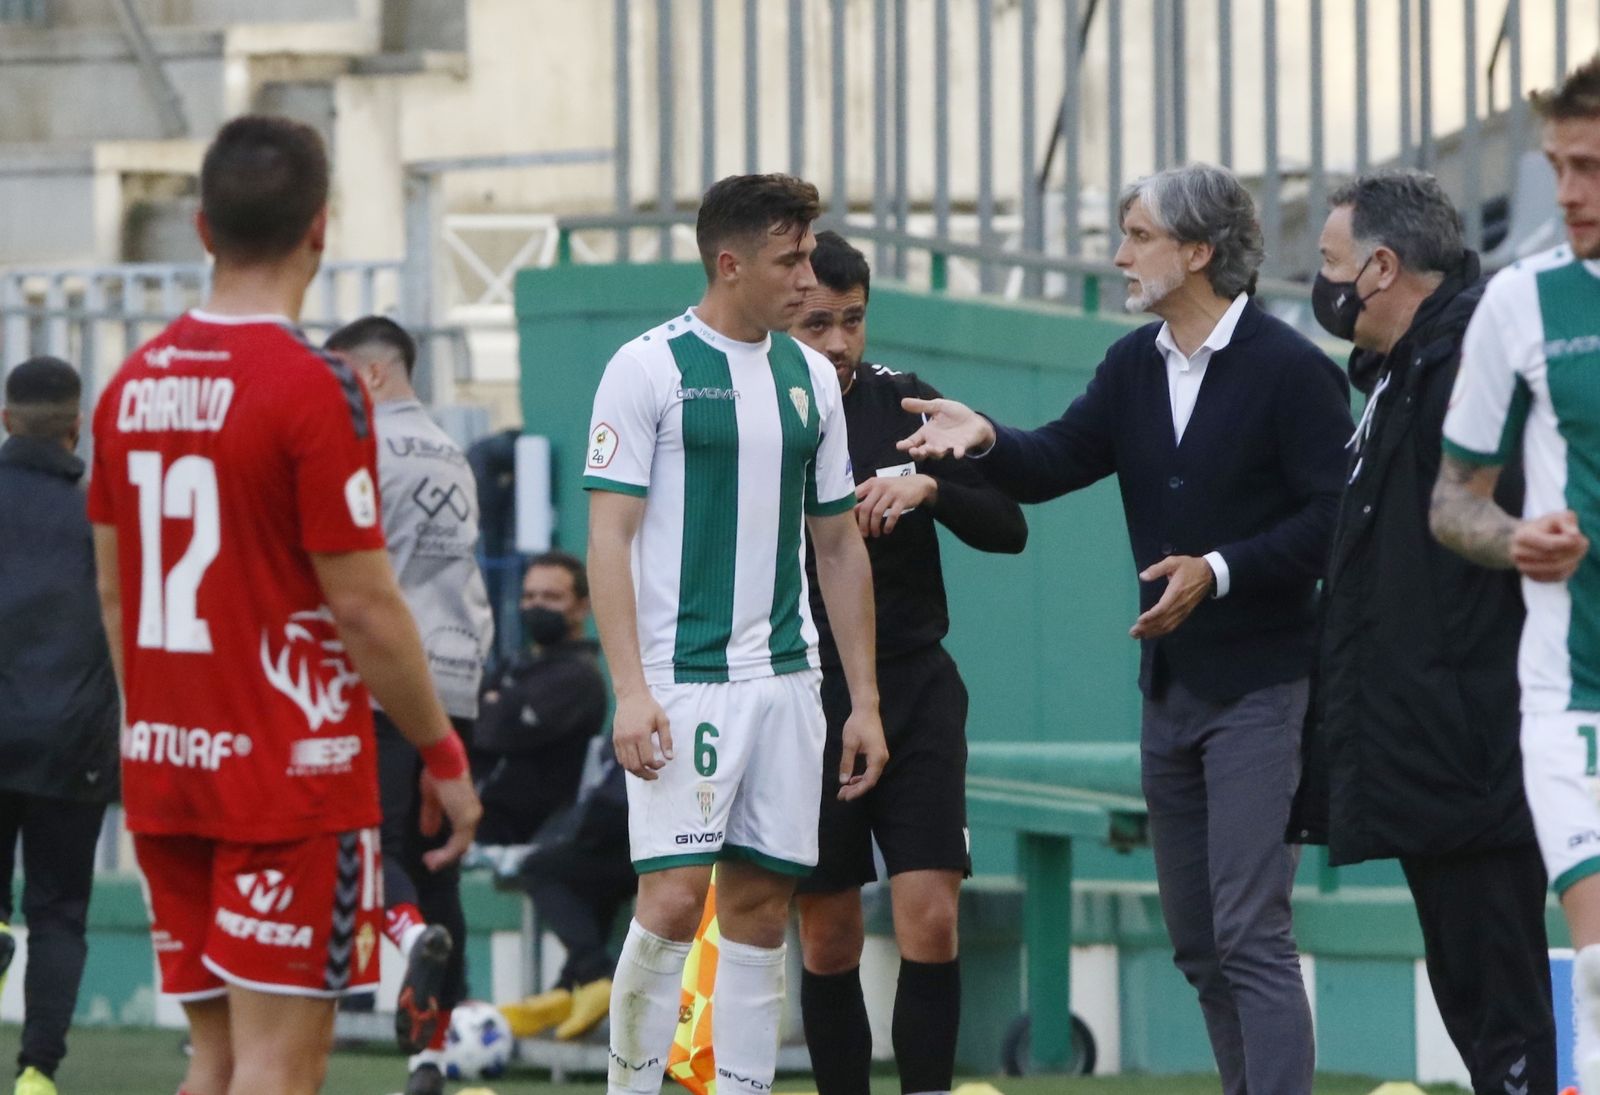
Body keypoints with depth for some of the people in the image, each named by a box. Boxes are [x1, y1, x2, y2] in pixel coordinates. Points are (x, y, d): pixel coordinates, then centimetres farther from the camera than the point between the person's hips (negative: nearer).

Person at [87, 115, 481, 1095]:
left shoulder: (134, 384, 7)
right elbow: (366, 609, -14)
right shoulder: (313, 389, -14)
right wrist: (445, 757, -3)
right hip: (294, 775, -7)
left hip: (164, 766, 7)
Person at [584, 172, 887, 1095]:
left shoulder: (810, 378, 13)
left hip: (786, 680, 6)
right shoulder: (650, 368, -5)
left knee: (761, 908, 4)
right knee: (673, 898, -13)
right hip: (681, 680, -6)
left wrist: (865, 699, 14)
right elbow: (610, 536, -8)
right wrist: (631, 689, -16)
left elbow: (839, 545, 18)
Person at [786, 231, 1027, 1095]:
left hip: (915, 691, 1)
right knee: (829, 940, 4)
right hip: (804, 695, -1)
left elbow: (1007, 529, 1)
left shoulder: (903, 404, 3)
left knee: (930, 920, -8)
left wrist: (931, 487, -15)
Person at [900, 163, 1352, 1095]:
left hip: (1259, 690, -8)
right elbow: (1058, 463, 5)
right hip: (1171, 691, 8)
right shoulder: (1135, 367, 12)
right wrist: (987, 440, -15)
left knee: (1250, 934, -14)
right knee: (1197, 941, 11)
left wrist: (1219, 571, -22)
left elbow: (1331, 520, -14)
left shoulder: (1290, 370, -10)